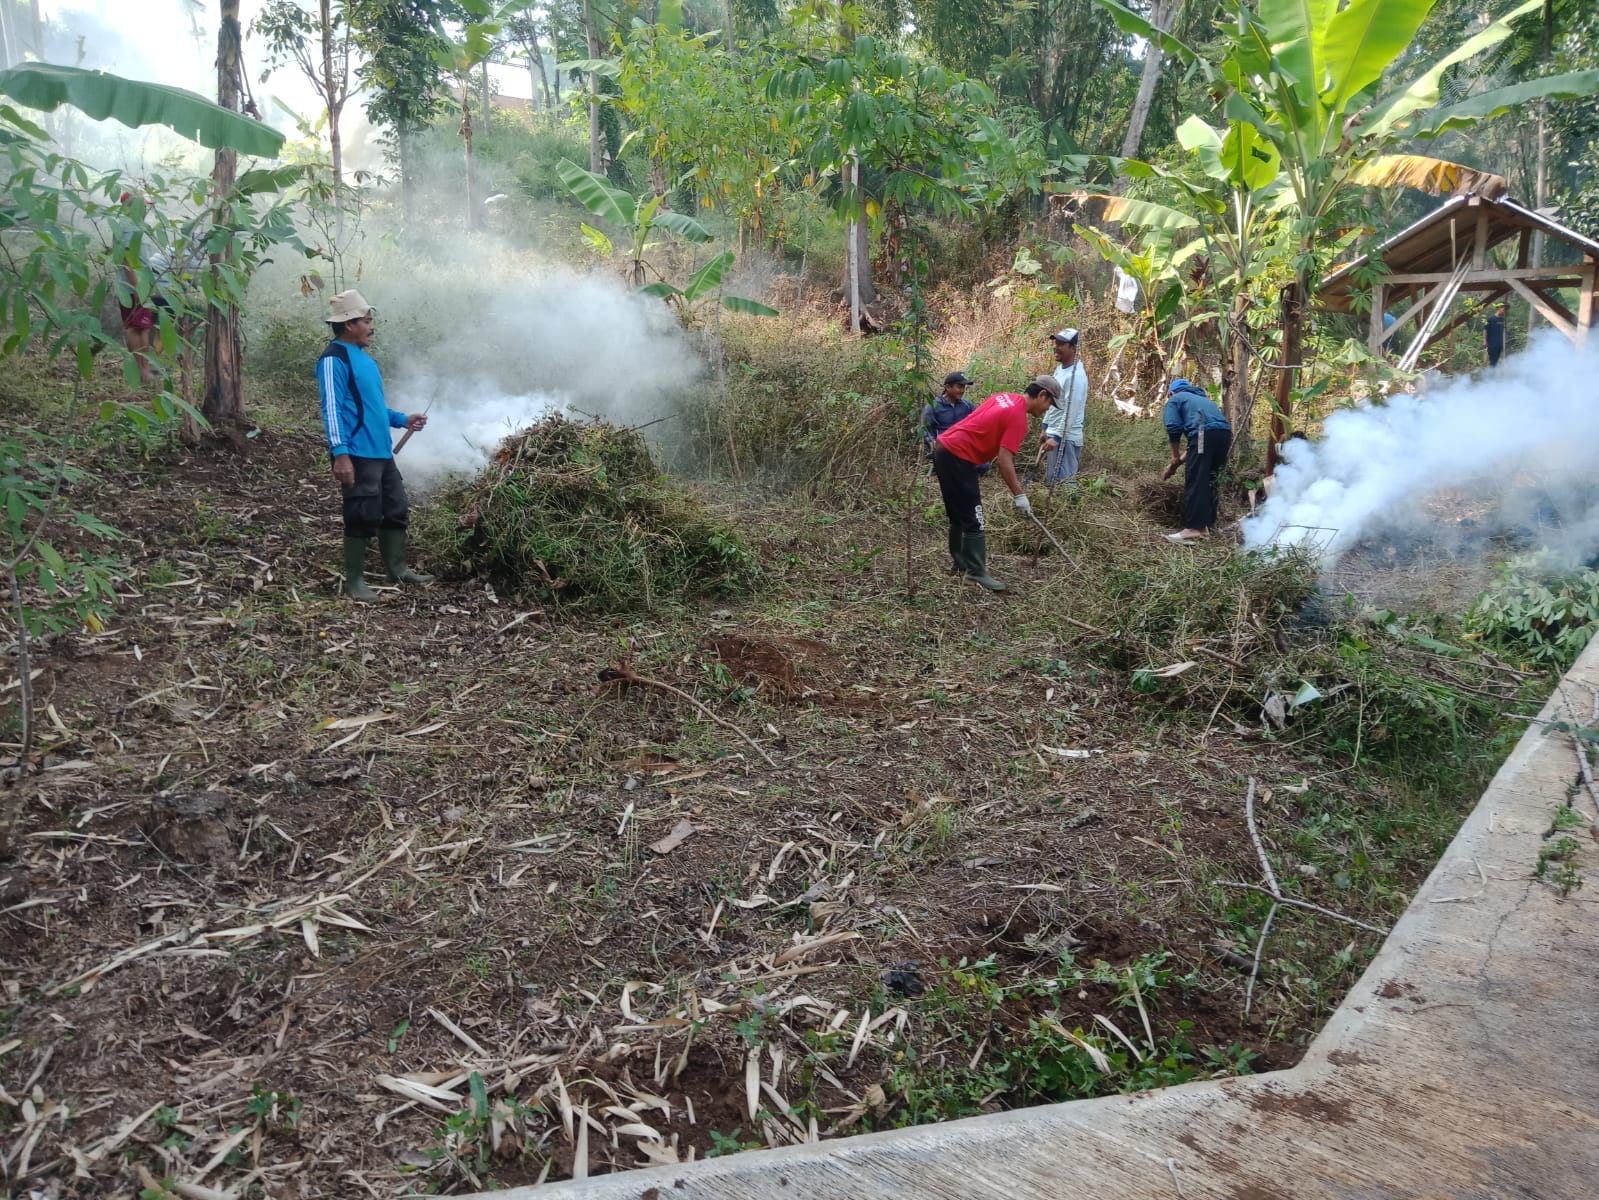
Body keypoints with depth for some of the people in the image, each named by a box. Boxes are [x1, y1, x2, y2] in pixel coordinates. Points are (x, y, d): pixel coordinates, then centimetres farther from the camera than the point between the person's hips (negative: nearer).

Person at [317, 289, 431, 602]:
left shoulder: (362, 357, 17)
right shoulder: (334, 359, -12)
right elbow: (332, 409, -18)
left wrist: (402, 420, 18)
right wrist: (340, 453, -25)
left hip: (381, 452, 10)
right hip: (357, 455, -9)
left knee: (397, 511, 15)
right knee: (362, 518, -3)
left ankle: (397, 569, 28)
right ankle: (354, 581, 8)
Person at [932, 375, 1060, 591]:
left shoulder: (1004, 396, 11)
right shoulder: (1018, 417, -14)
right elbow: (1004, 461, -19)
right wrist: (1020, 495, -14)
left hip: (944, 448, 10)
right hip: (958, 458, -10)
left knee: (959, 516, 17)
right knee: (973, 520, -7)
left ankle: (961, 563, 26)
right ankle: (977, 573, -5)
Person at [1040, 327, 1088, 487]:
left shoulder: (1076, 375, -19)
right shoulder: (1060, 368, 11)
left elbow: (1071, 412, -24)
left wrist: (1057, 437, -27)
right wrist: (1046, 428, 21)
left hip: (1065, 437, -10)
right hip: (1054, 433, 10)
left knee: (1062, 481, -11)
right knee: (1050, 480, 15)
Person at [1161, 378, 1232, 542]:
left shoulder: (1174, 399, 21)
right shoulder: (1203, 399, 41)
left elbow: (1174, 427, 3)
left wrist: (1175, 457, 14)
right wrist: (1182, 459, 31)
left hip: (1205, 433, -7)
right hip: (1225, 433, 7)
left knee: (1194, 483, -7)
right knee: (1209, 481, 14)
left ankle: (1193, 528, -12)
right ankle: (1205, 526, 15)